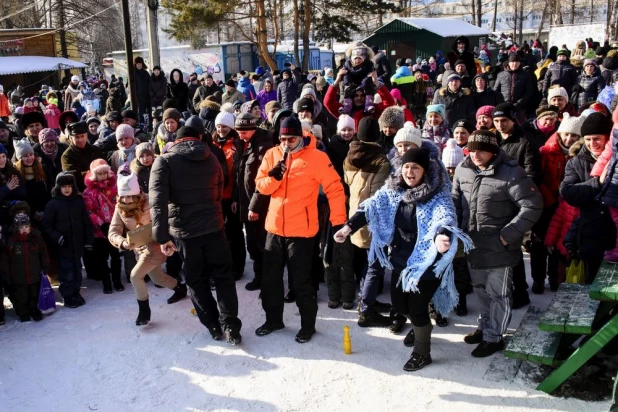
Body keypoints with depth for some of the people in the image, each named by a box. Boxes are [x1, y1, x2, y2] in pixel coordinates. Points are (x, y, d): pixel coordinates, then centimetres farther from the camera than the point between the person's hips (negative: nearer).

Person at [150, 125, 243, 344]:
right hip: (213, 227, 2)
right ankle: (230, 325, 4)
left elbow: (158, 201, -17)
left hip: (183, 230, -2)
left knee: (196, 280, 14)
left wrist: (162, 236, -19)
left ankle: (212, 325, 20)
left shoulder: (164, 162, -5)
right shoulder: (212, 159, 8)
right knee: (223, 276, 12)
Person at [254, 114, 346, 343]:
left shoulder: (316, 157, -10)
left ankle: (308, 324, 21)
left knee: (301, 281, 2)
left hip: (301, 230, -5)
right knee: (270, 277, 15)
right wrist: (273, 177, -18)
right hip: (275, 227, 5)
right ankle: (273, 319, 33)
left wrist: (338, 220, -13)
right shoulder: (272, 154, 4)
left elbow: (335, 188, -9)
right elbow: (260, 185, 4)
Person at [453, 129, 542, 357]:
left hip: (498, 247, -6)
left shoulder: (510, 172, -20)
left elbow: (532, 206, -19)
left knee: (498, 293, 9)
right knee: (481, 289, 22)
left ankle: (494, 337, 24)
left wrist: (507, 235, -20)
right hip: (473, 244, 6)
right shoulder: (462, 169, -1)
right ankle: (485, 327, 41)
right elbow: (455, 201, 13)